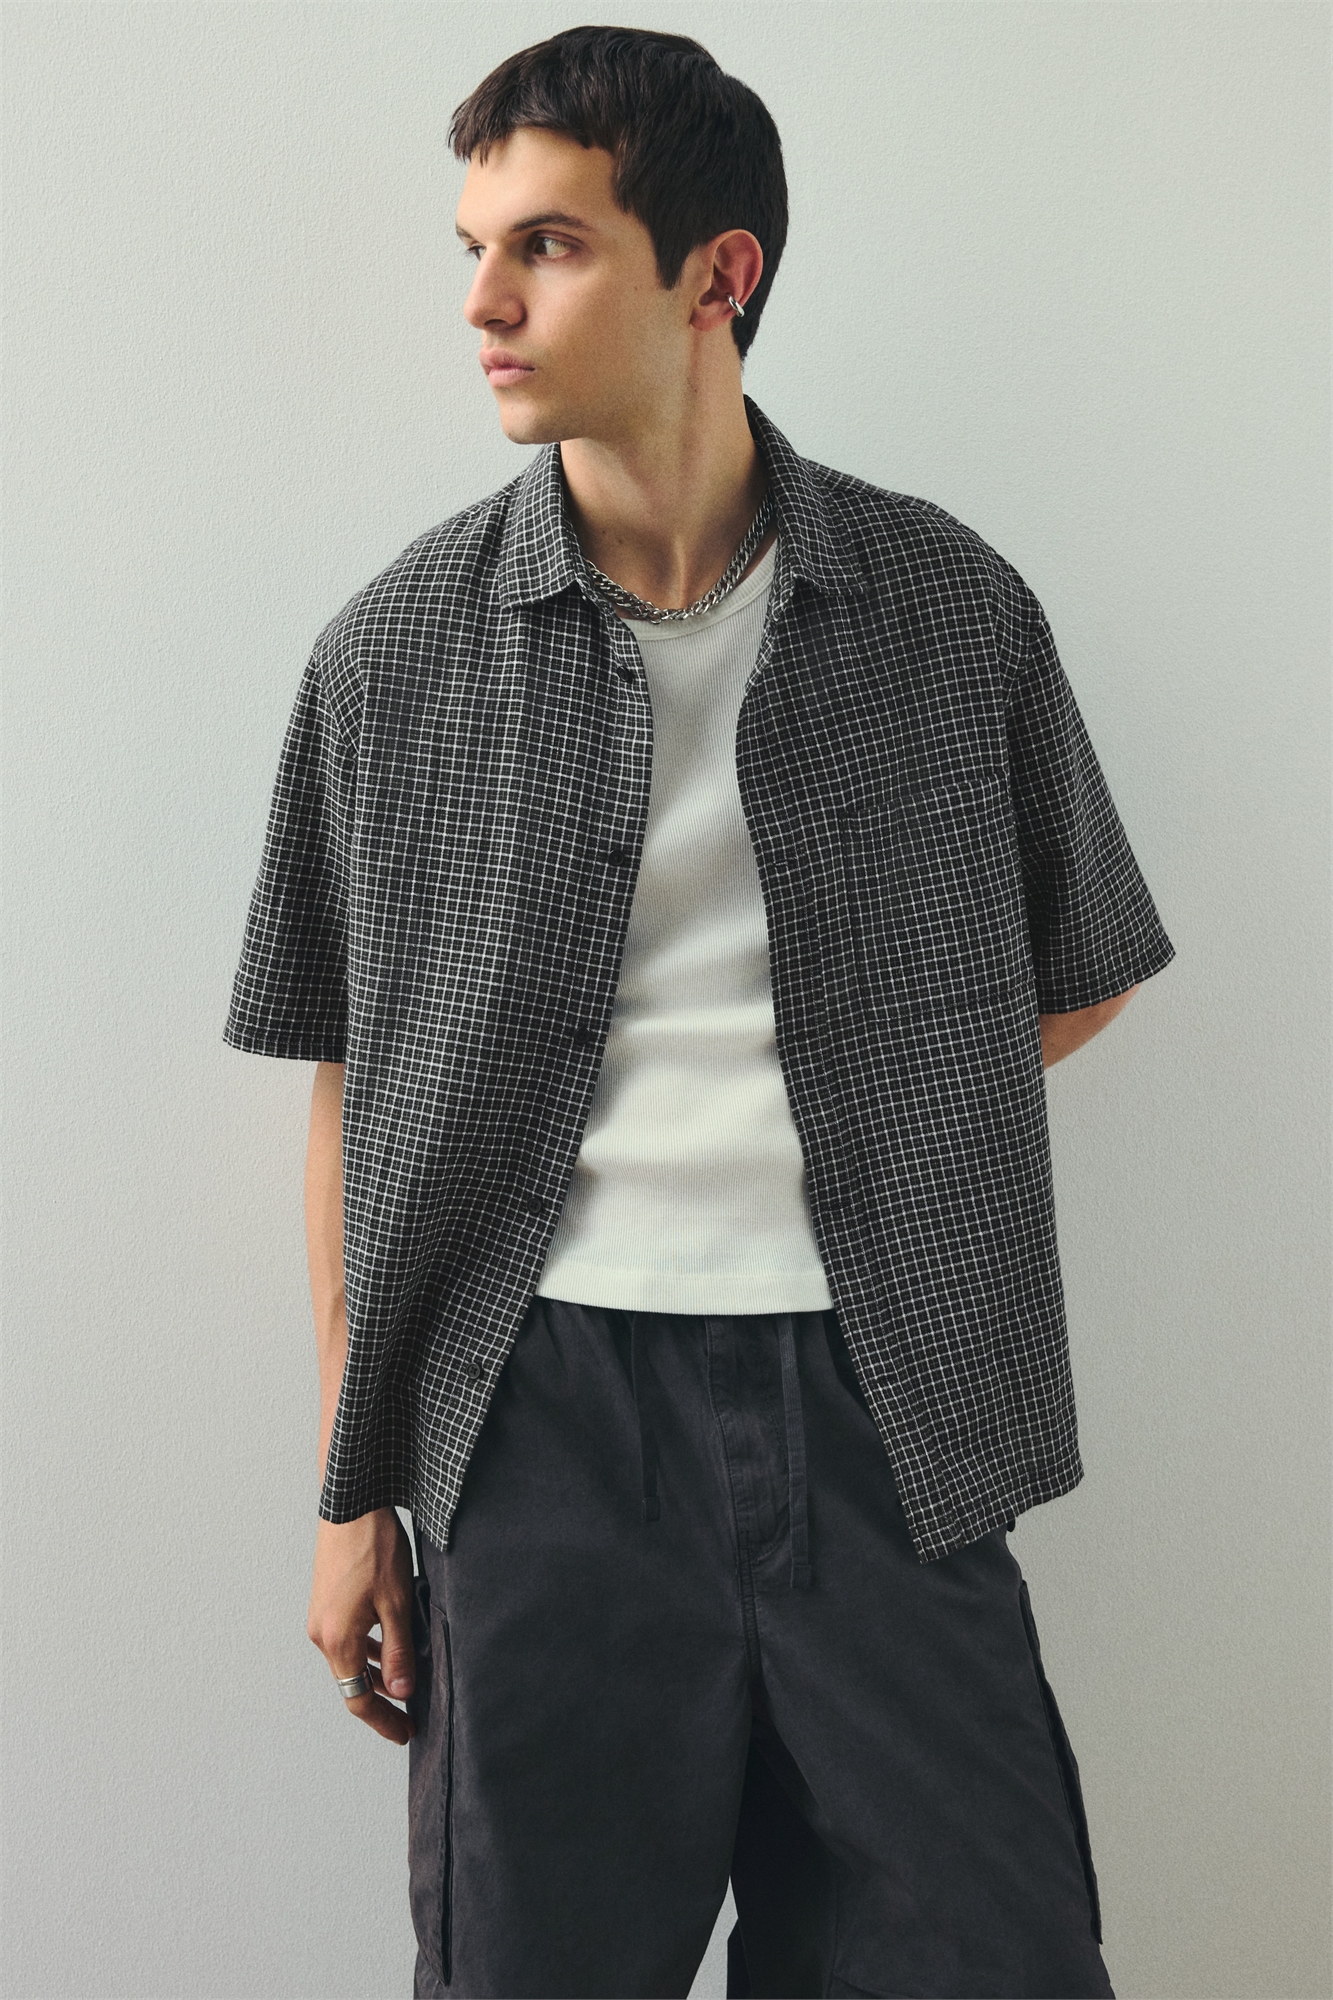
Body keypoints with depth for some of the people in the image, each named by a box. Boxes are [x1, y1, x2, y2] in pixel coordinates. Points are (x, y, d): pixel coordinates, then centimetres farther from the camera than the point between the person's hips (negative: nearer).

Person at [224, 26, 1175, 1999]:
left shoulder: (953, 608, 3)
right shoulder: (398, 649, 2)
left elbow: (1080, 977, 16)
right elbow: (357, 1085, 6)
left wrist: (875, 1122, 1)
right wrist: (353, 1484, 6)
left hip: (878, 1408, 1)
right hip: (546, 1410, 0)